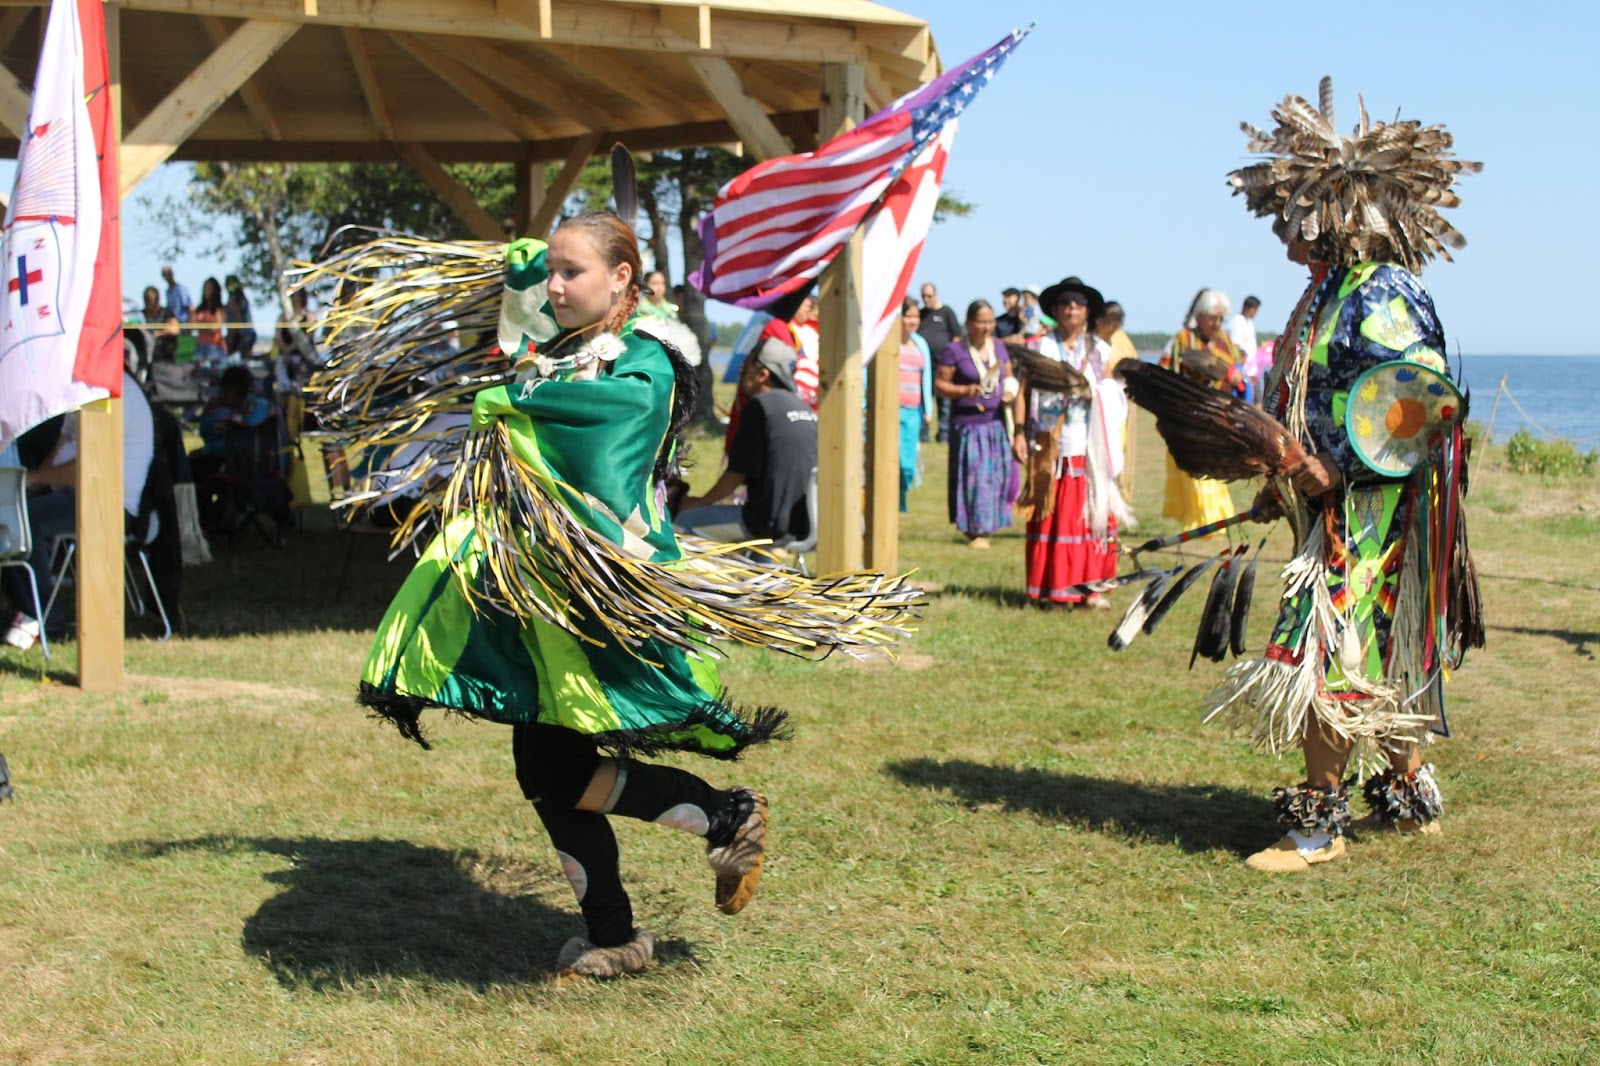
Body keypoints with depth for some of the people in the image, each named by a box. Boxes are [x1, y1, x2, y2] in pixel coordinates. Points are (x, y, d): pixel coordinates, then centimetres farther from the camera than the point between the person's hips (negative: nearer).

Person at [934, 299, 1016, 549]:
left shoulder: (999, 347, 11)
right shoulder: (954, 350, -6)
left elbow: (1008, 376, 22)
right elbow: (939, 384, -5)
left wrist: (1009, 391, 1)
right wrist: (964, 391, -20)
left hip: (996, 422, 5)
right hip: (967, 423, -5)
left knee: (997, 474, 4)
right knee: (972, 476, -6)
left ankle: (984, 528, 16)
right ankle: (973, 531, 2)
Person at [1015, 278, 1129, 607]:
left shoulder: (1099, 351, 13)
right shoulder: (1039, 348, 8)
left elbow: (1112, 398, 14)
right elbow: (1023, 391, 4)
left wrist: (1094, 394, -8)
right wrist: (1019, 432, -6)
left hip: (1089, 447, 1)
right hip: (1049, 447, -1)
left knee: (1092, 514, -3)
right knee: (1049, 515, -3)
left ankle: (1090, 586, 2)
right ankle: (1050, 587, 3)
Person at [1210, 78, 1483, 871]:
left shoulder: (1381, 295, -17)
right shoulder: (1330, 293, 13)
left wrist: (1341, 471, -24)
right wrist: (1287, 482, 14)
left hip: (1373, 516, -10)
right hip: (1339, 511, 10)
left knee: (1324, 658, -8)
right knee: (1377, 664, 16)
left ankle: (1319, 823, -1)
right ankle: (1410, 798, 27)